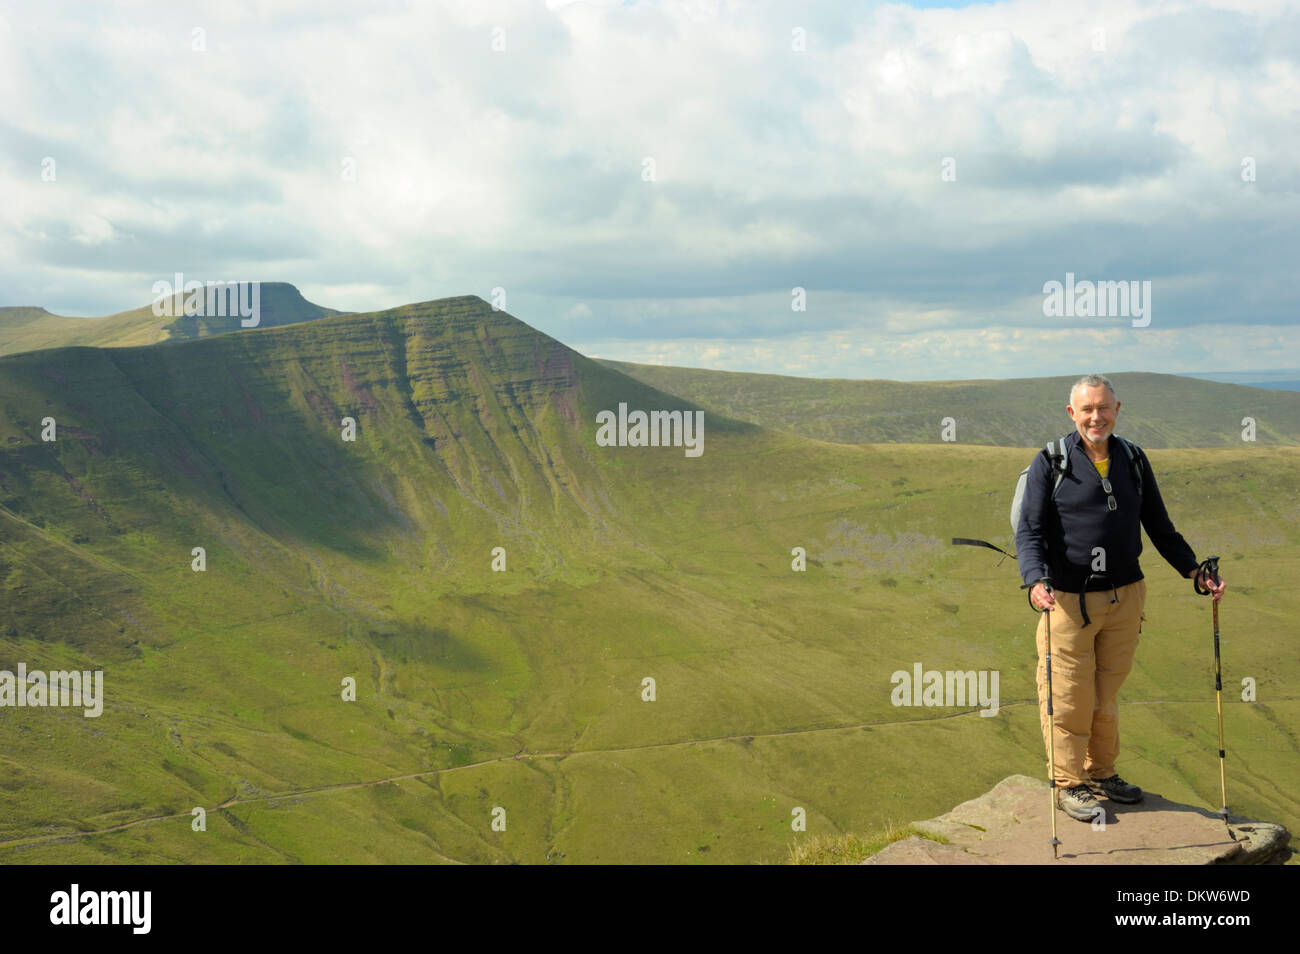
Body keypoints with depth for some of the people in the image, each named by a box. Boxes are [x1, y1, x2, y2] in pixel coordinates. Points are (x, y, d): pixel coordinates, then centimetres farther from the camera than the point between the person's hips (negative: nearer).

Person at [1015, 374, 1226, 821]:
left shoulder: (1134, 461, 8)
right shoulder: (1051, 463, -6)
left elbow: (1160, 528, 15)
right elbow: (1029, 531, -10)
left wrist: (1196, 573, 6)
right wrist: (1035, 581, -27)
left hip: (1124, 597, 4)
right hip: (1068, 599, -4)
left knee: (1107, 693, 14)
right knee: (1068, 697, 2)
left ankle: (1102, 772, 30)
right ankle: (1069, 784, 16)